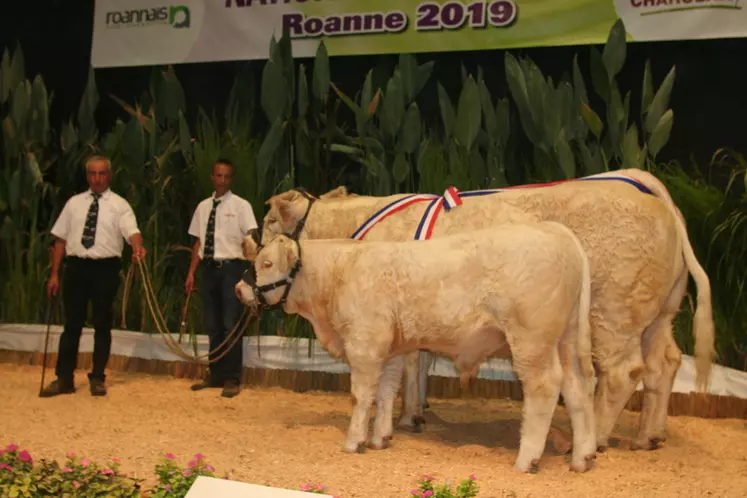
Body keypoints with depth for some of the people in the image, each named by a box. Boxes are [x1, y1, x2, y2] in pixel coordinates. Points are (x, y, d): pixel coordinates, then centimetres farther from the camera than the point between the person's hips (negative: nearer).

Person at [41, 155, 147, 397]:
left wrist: (138, 248, -37)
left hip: (105, 268, -2)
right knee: (72, 324, 5)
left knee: (102, 325, 6)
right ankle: (64, 379, 12)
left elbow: (132, 231, -14)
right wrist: (54, 274, 5)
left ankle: (97, 379, 17)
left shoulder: (119, 204, 2)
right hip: (76, 266, 2)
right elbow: (60, 239, 10)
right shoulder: (74, 203, 11)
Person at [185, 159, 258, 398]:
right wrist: (191, 272, 9)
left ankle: (232, 379, 4)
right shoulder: (203, 207, 11)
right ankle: (216, 375, 23)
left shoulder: (241, 206, -2)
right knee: (212, 326, 12)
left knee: (231, 325, -4)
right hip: (209, 269, 5)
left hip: (231, 268, -5)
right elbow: (199, 242, 14)